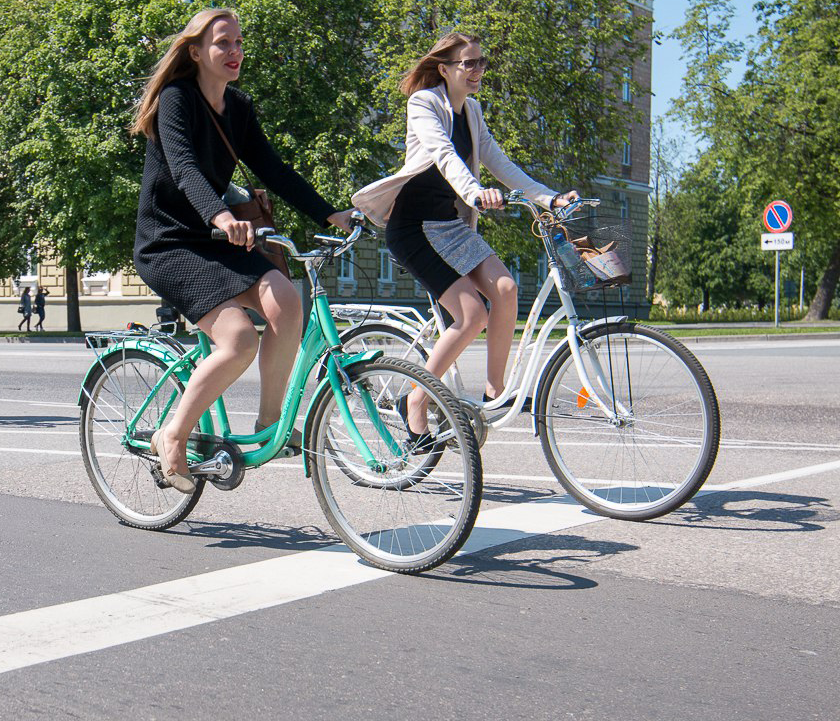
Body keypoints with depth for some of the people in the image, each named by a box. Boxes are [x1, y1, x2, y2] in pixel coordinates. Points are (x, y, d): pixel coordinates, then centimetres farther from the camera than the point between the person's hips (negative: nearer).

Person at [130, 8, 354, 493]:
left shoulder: (238, 108, 10)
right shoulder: (176, 98, -12)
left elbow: (272, 169, 5)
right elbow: (183, 166, -29)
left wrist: (330, 215, -7)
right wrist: (221, 216, -48)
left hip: (211, 243, 6)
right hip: (166, 246, -6)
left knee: (286, 300, -21)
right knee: (240, 338, -25)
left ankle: (270, 421, -7)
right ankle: (172, 437, -7)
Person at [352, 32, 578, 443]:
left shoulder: (471, 112, 12)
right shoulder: (423, 102, -10)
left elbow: (500, 163, 7)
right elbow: (443, 153, -28)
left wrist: (550, 199, -6)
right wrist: (475, 193, -46)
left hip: (452, 224, 7)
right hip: (414, 225, -7)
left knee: (505, 288, -16)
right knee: (472, 313, -18)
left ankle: (494, 390, -2)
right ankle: (415, 402, -5)